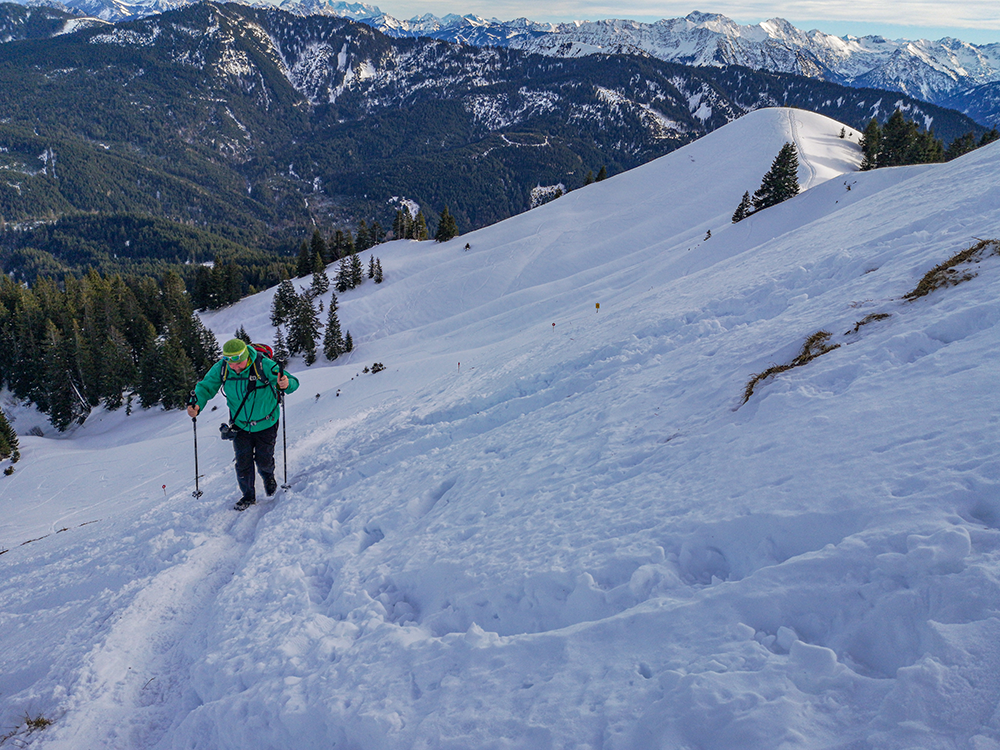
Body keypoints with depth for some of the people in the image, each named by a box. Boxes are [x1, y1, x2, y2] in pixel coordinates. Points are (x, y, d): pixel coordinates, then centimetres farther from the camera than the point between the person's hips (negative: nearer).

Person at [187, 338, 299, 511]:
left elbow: (292, 381, -24)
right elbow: (205, 386, -4)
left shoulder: (264, 365, -26)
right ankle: (248, 496, 28)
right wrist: (196, 403, -24)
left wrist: (286, 384, -49)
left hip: (266, 424, -2)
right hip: (240, 426, 2)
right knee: (243, 463, 3)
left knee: (264, 461, 11)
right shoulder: (220, 369, -16)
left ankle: (268, 476, 49)